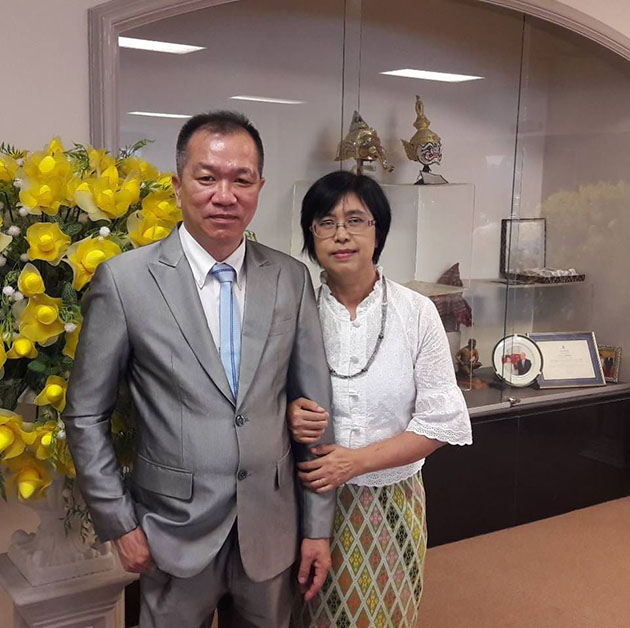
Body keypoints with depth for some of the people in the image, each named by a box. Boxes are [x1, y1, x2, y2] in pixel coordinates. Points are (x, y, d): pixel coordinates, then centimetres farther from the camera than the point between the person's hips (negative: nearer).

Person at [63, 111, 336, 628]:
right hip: (176, 530, -2)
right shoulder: (124, 279, -11)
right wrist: (120, 523, -4)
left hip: (271, 530, 3)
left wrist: (318, 526, 3)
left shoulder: (292, 278, -3)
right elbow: (86, 415, -3)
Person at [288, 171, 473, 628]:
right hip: (309, 500, 0)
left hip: (392, 502, 0)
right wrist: (288, 416, -19)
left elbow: (442, 420, -7)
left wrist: (357, 460, -16)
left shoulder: (416, 312, -6)